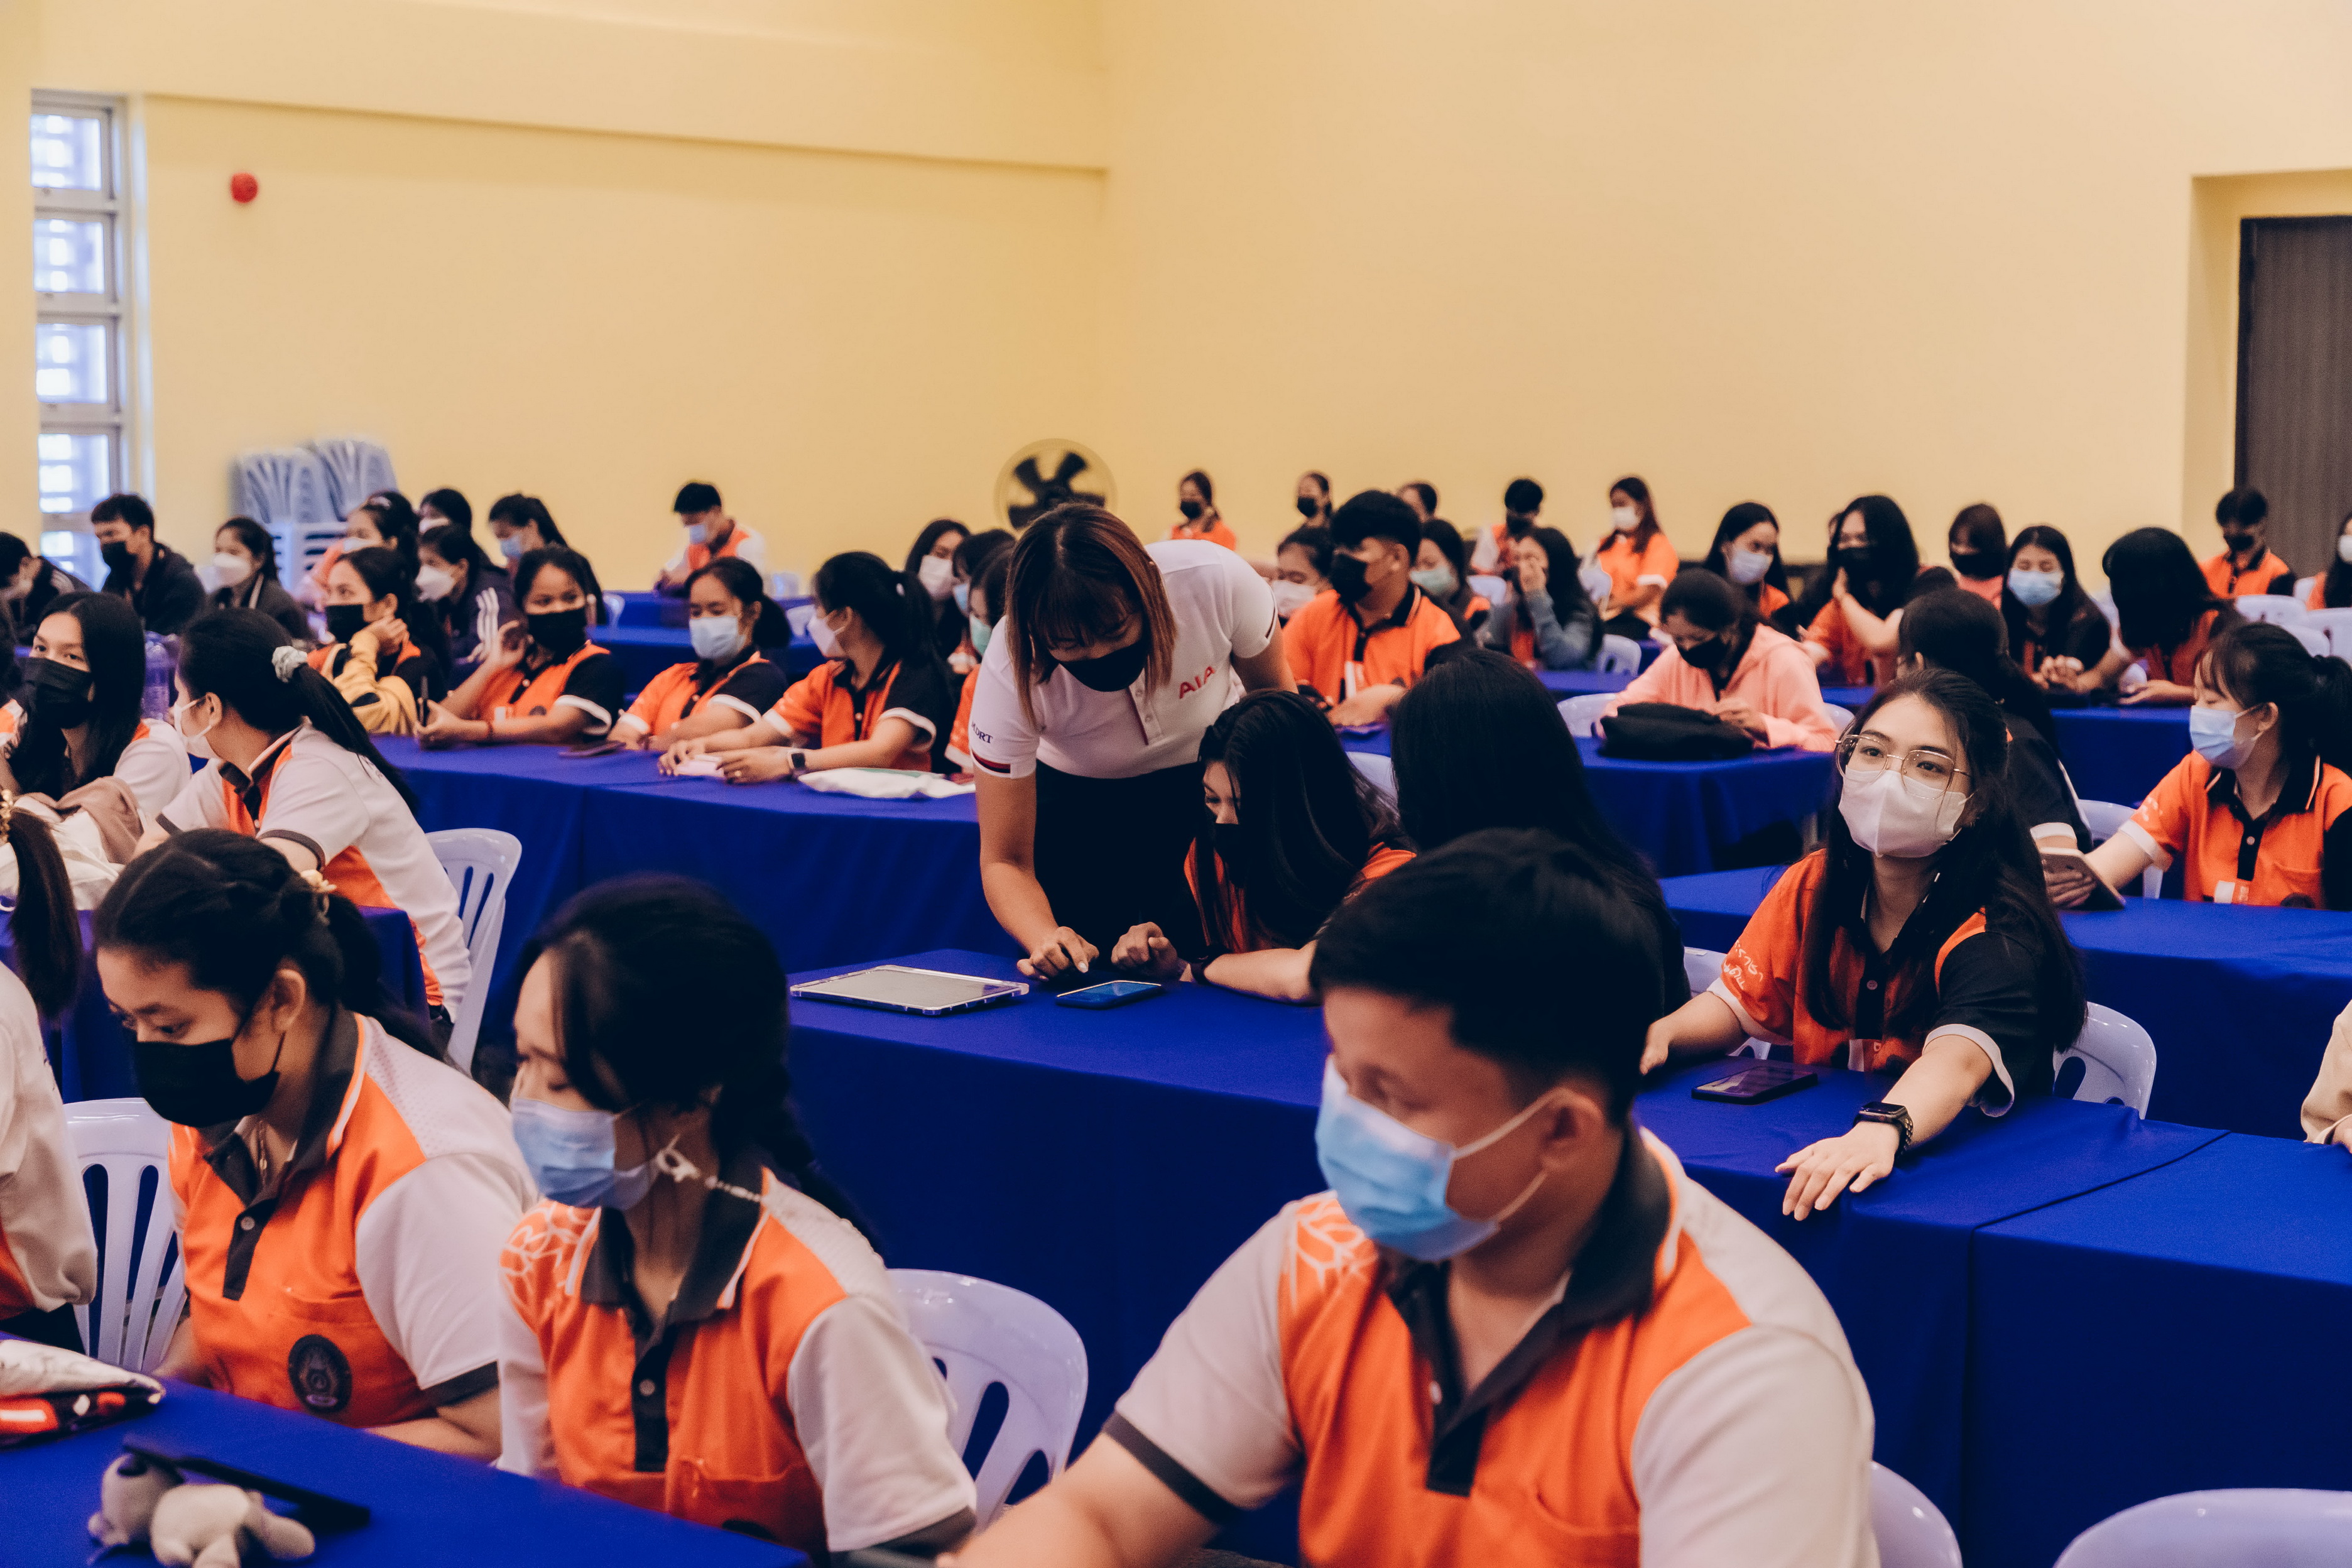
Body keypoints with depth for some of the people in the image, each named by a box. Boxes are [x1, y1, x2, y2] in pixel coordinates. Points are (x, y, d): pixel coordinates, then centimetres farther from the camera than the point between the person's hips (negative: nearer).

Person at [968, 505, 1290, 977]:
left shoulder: (1217, 581, -33)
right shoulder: (1009, 670, -33)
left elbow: (1273, 693, -9)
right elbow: (1005, 860, -27)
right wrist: (1044, 939, -47)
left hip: (1205, 777, 1)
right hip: (1077, 794, 0)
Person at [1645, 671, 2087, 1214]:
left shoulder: (1998, 934, -17)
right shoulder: (1812, 885, 3)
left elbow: (1958, 1059, -36)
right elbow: (1740, 1004, 10)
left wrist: (1882, 1130, -58)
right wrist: (1661, 1032, -13)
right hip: (1813, 1142, 4)